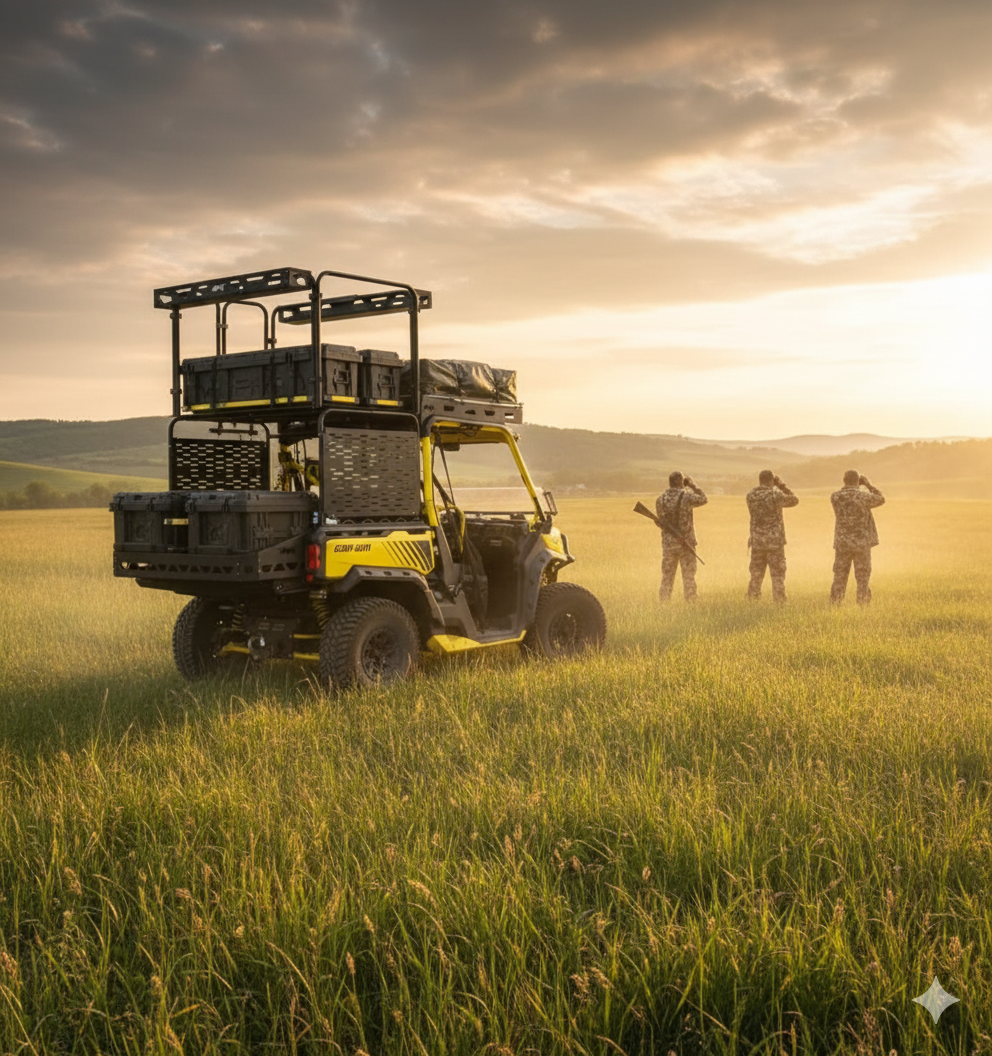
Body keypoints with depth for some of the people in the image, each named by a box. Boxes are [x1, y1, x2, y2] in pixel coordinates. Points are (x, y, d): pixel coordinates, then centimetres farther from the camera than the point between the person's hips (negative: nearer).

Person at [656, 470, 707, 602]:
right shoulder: (687, 496, -12)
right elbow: (703, 499, 6)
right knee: (688, 576, 5)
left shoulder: (660, 499, -2)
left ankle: (663, 601, 10)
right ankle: (690, 601, 6)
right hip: (686, 543, -3)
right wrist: (692, 486, 13)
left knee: (667, 576, 10)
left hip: (668, 543, 3)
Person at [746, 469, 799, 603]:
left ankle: (752, 601, 12)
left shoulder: (751, 495, 1)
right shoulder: (776, 495, -12)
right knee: (777, 574, 2)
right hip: (775, 540, -4)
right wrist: (782, 485, 7)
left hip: (757, 541, 4)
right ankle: (778, 601, 0)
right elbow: (794, 500, 3)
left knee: (756, 574, 11)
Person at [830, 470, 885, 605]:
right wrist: (869, 485, 14)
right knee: (862, 578, 6)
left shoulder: (835, 497, -4)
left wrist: (856, 487, 17)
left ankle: (836, 604, 8)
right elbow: (881, 499, 9)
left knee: (839, 578, 9)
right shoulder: (864, 496, -11)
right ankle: (862, 604, 6)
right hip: (861, 543, -2)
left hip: (842, 543, 2)